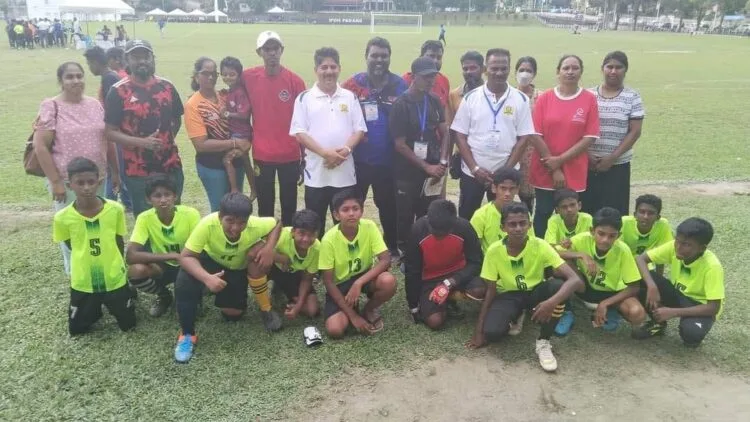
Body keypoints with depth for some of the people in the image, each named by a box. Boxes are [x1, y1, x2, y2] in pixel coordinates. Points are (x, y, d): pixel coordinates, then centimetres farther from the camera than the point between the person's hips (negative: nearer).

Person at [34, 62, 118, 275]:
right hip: (67, 181, -4)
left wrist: (115, 171, 11)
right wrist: (55, 181, -15)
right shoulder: (51, 106, -9)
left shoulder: (95, 104, 5)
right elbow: (40, 147, -12)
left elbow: (107, 140, 12)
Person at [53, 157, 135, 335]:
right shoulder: (62, 218, -16)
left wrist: (114, 265, 8)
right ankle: (96, 308, 40)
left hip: (115, 279, 0)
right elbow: (71, 245, 4)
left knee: (128, 325, 13)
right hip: (82, 283, 0)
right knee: (76, 330, 12)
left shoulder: (116, 209, -15)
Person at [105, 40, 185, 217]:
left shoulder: (166, 86, 5)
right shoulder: (119, 91, -6)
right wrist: (141, 142, -20)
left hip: (171, 166, 3)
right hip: (138, 170, -3)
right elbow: (110, 132, -8)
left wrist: (166, 140, 4)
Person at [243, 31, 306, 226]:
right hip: (261, 155, 1)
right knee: (264, 206, 12)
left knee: (289, 204, 11)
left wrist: (305, 156, 0)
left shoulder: (295, 81, -6)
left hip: (290, 155, -1)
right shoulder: (249, 77, -3)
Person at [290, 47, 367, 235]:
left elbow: (359, 130, 5)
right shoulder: (305, 98, 1)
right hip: (316, 173, -1)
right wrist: (325, 153, -16)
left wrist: (346, 149, -14)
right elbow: (299, 133, -5)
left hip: (345, 173, 2)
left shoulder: (350, 97, 7)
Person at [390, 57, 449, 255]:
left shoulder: (434, 101, 5)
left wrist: (442, 163, -6)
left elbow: (444, 133, 10)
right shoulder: (401, 104, -11)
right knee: (405, 220, 5)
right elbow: (400, 144, -12)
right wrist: (427, 167, -13)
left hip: (433, 171, 5)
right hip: (407, 174, -5)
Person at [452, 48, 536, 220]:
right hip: (472, 173, 0)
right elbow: (460, 135, -1)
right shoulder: (471, 98, -1)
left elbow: (523, 138, -1)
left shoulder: (520, 100, 0)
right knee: (466, 219, 8)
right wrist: (475, 168, -9)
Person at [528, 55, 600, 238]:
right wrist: (554, 170, -8)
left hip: (574, 172, 0)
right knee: (543, 214, 7)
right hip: (545, 171, 0)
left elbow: (590, 137, -4)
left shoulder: (589, 99, 0)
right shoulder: (544, 98, 0)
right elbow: (535, 135, -4)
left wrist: (561, 160, -12)